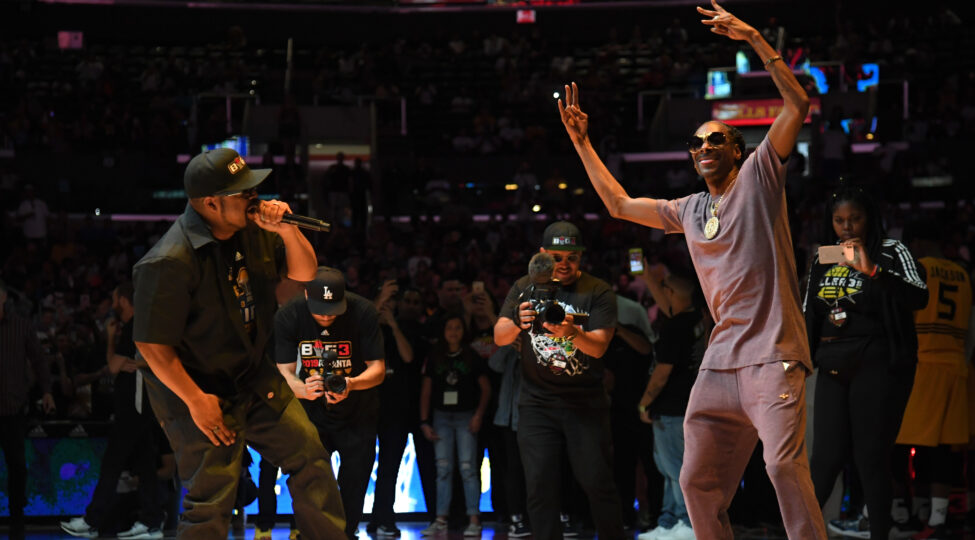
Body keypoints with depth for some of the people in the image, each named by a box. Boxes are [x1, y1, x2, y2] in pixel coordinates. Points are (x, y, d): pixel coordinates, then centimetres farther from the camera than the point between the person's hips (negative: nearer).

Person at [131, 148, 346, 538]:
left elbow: (304, 274, 7)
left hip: (255, 380, 8)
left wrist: (288, 232, -13)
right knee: (210, 505, -7)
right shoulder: (170, 263, -28)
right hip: (201, 391, -8)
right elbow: (151, 343, -23)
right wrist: (196, 400, -21)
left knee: (309, 455, 13)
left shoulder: (252, 227, -3)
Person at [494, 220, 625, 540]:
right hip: (537, 402, 2)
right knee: (540, 487, -3)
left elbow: (599, 346, -13)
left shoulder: (597, 292, -2)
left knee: (597, 483, -7)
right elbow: (499, 337, -2)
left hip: (585, 402, -2)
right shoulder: (525, 288, 7)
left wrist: (572, 332, -34)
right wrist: (518, 322, -25)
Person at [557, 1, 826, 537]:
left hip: (771, 356, -7)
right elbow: (619, 204, 32)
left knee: (784, 464, -23)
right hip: (719, 361, 7)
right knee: (698, 482, 5)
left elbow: (798, 104, -6)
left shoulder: (758, 176, 4)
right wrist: (582, 142, 30)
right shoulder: (688, 210, 20)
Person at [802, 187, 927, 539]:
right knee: (826, 457, 0)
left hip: (879, 368, -4)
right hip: (833, 369, 4)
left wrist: (872, 271, -28)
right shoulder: (823, 259, 13)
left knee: (872, 458, -7)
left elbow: (919, 297, -18)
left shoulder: (891, 253, -2)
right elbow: (809, 316, 20)